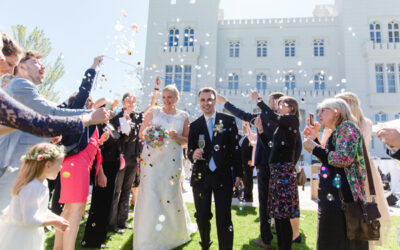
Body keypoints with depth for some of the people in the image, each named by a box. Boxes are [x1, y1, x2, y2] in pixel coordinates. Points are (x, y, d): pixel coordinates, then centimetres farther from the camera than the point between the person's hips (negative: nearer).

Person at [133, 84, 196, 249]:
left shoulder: (183, 116, 9)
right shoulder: (153, 112, 7)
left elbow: (186, 140, 11)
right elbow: (141, 133, 9)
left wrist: (176, 137, -9)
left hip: (172, 159, 1)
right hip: (152, 157, 0)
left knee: (171, 192, 3)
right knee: (150, 193, -6)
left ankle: (176, 230, 30)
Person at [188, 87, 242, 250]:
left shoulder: (228, 120, 1)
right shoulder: (195, 125, 6)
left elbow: (236, 148, 1)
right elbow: (190, 151, 7)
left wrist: (238, 173, -1)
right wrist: (193, 155, -17)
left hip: (223, 176, -2)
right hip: (201, 176, 2)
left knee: (224, 217, 0)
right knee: (202, 216, 14)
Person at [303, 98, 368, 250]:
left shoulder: (346, 127, -10)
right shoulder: (336, 133, 18)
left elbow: (344, 159, -24)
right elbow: (327, 160, 24)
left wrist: (314, 148, -14)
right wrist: (315, 139, 18)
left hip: (342, 200, -10)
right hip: (331, 198, 10)